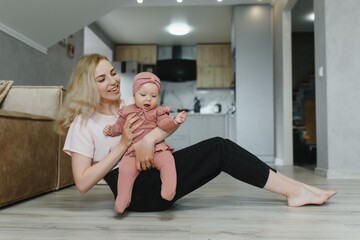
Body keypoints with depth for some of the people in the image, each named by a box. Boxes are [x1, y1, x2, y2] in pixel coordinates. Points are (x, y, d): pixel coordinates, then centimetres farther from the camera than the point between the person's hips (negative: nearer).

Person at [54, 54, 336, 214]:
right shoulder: (83, 124, -3)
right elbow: (82, 183, -11)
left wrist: (149, 138, -23)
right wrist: (123, 144, -16)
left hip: (154, 172, 7)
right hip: (135, 189, -6)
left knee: (218, 147, -14)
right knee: (219, 149, -19)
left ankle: (295, 189, -9)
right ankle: (294, 190, -12)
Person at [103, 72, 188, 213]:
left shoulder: (158, 111, 7)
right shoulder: (127, 111, 12)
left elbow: (164, 124, -9)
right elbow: (119, 126, 22)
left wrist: (175, 121, -28)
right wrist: (111, 130, 3)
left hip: (157, 148, -1)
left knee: (167, 160, -28)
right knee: (126, 170, -19)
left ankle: (169, 191, -28)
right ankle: (122, 200, -6)